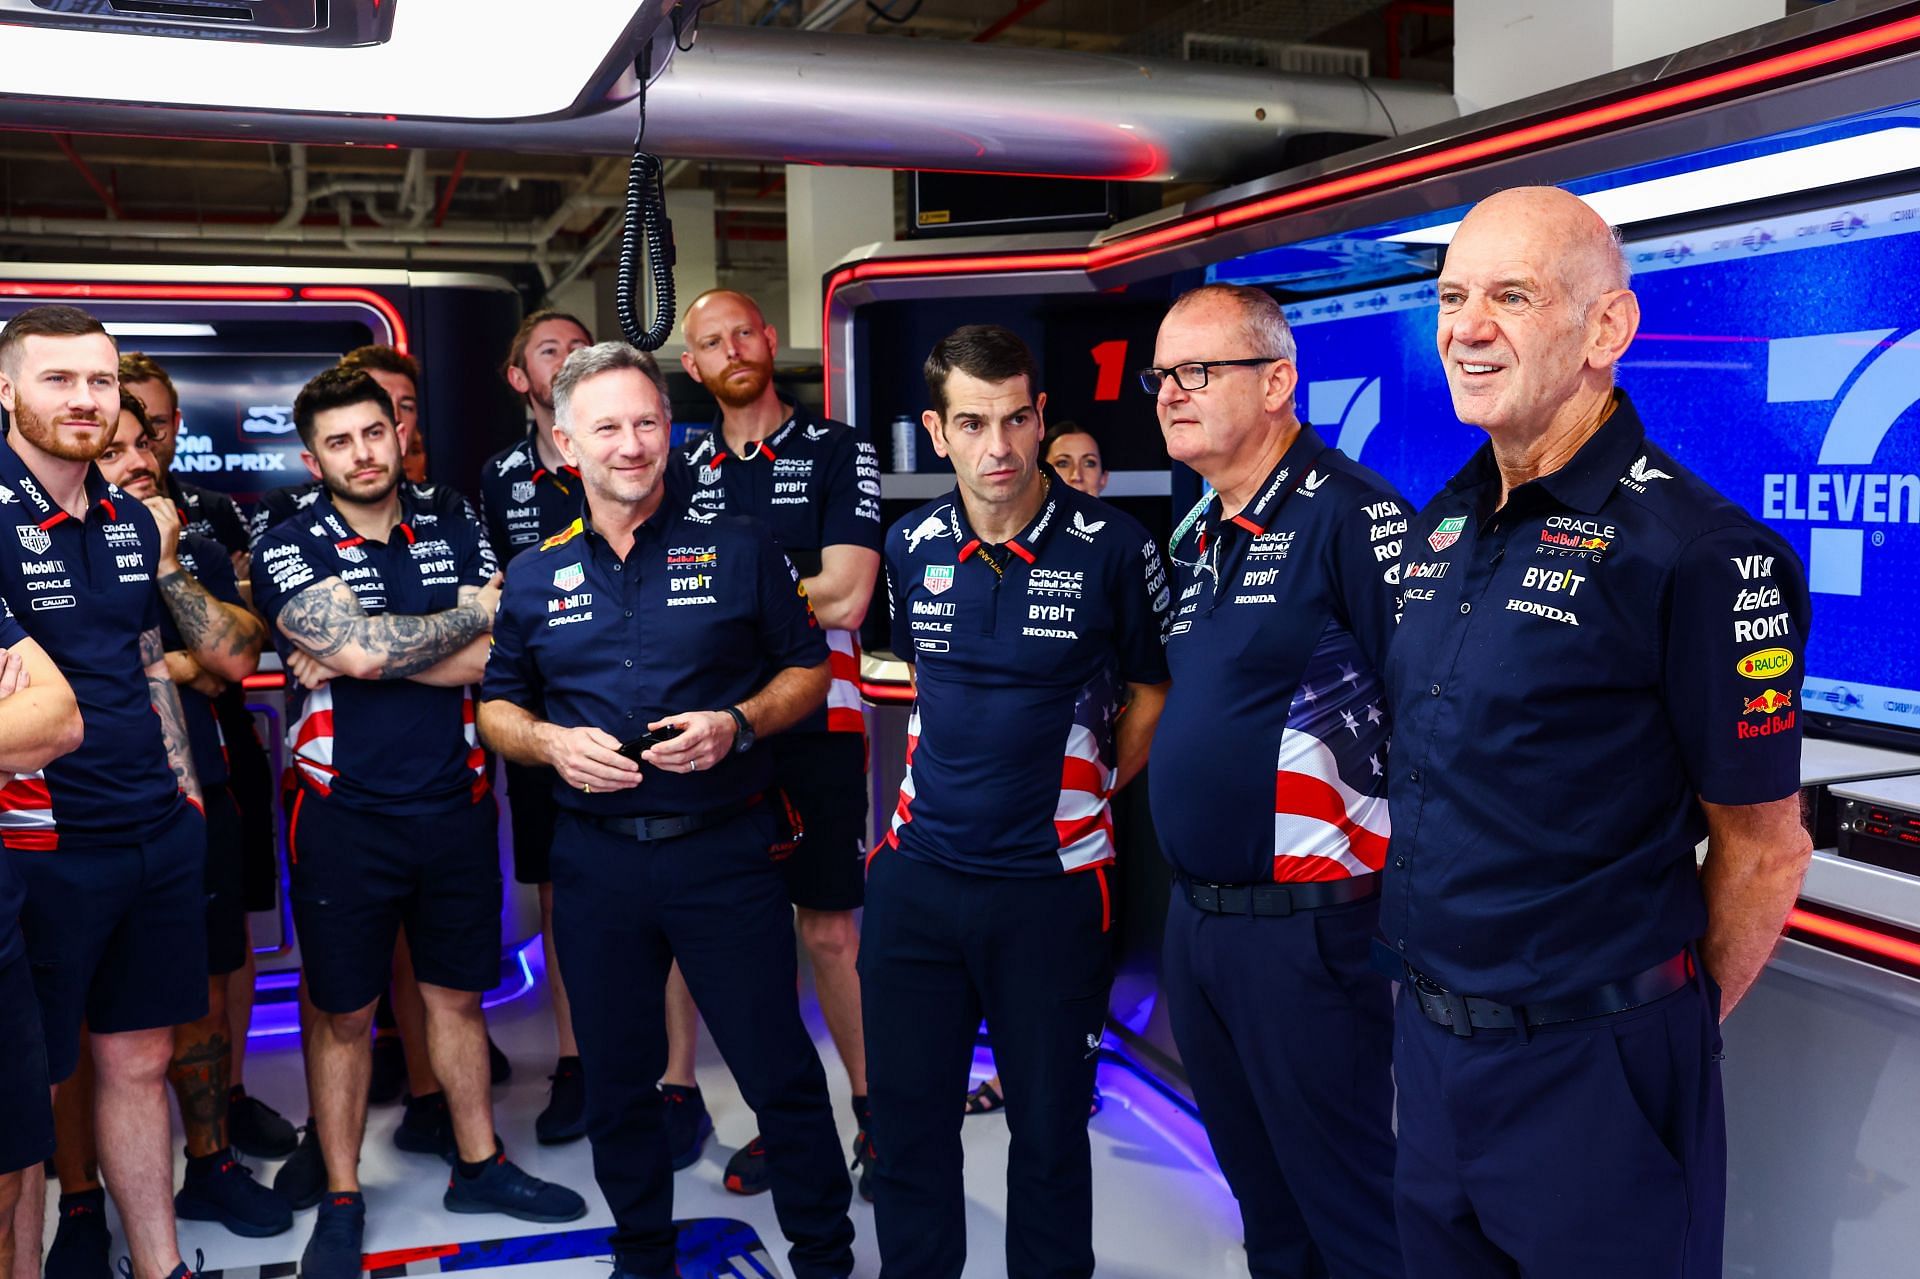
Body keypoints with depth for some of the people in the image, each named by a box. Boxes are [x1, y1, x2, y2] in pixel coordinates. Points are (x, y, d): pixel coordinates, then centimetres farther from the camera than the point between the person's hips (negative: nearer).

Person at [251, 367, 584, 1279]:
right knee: (343, 1011, 9)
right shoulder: (290, 548, -4)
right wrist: (473, 614, -7)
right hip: (344, 813, -3)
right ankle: (342, 1202, 24)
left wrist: (357, 656, -15)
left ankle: (479, 1165, 31)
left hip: (455, 802, 3)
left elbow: (492, 662, -8)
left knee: (457, 993, 15)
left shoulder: (456, 538, 6)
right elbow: (362, 647, -20)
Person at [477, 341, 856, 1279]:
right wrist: (550, 743, -8)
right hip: (595, 859, 3)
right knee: (617, 1082, 15)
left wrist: (737, 724, -14)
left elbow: (807, 671, 4)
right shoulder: (533, 574, 7)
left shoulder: (737, 548, 0)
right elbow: (495, 707, 13)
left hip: (725, 849, -2)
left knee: (779, 1070, 3)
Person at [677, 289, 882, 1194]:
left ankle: (874, 1112, 17)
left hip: (814, 724, -3)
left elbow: (845, 598, -11)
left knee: (828, 929, 2)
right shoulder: (682, 468, 13)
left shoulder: (836, 452, 0)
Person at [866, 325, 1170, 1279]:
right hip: (917, 874, 4)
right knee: (906, 1117, 12)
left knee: (1049, 1128, 10)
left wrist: (1096, 790, 3)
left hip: (1053, 884, -3)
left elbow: (1151, 688, 5)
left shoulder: (1112, 548, -10)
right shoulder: (910, 547, 2)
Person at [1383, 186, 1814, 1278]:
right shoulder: (1437, 529, 5)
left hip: (1592, 1066, -7)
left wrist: (1669, 1031, 1)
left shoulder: (1699, 549, -17)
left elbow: (1763, 850, -10)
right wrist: (1433, 999, 13)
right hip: (1429, 1040, 7)